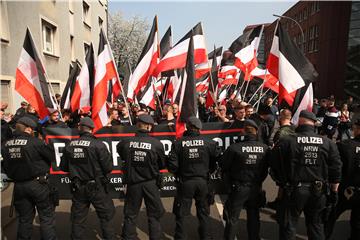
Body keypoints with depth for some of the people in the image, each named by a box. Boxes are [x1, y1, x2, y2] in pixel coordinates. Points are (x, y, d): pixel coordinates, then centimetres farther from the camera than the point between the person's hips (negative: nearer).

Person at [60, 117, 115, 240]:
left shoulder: (70, 145, -2)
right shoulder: (98, 145, -17)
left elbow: (63, 167, 8)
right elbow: (108, 167, -16)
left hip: (77, 187, 4)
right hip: (96, 187, -4)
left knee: (78, 218, 18)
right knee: (106, 215, 10)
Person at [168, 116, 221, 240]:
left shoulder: (178, 143, -9)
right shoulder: (209, 142, -6)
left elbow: (172, 165, -11)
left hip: (185, 182, -1)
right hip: (203, 181, 2)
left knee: (181, 214, 13)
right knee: (203, 213, 18)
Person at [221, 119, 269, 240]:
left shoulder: (234, 148, -19)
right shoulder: (265, 148, -8)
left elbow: (224, 167, -8)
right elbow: (266, 169, 2)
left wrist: (231, 181, 10)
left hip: (238, 188, -3)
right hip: (256, 188, 3)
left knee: (233, 217, 9)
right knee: (254, 216, 19)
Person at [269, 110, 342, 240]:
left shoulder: (286, 141, -13)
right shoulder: (328, 143, -1)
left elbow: (274, 166, -9)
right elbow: (336, 170, 2)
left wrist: (281, 181, 9)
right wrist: (334, 192, 13)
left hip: (294, 191, -4)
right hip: (318, 192, 4)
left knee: (288, 226, 12)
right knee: (316, 225, 22)